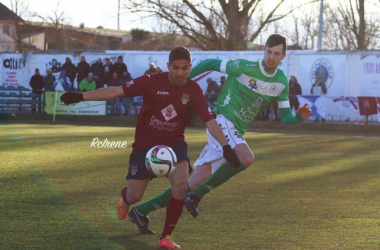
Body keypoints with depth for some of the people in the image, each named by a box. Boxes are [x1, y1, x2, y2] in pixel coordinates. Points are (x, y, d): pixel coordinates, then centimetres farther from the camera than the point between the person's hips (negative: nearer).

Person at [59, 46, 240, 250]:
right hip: (145, 144, -1)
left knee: (181, 186, -25)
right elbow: (117, 91, -16)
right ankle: (125, 200, 45)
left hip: (174, 143, 1)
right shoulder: (153, 82, -16)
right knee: (134, 196, 2)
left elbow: (210, 121, -15)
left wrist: (226, 147, -27)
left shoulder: (194, 91, -11)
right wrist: (81, 96, -20)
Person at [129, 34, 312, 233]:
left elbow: (286, 117, 10)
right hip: (222, 121, -6)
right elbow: (210, 64, 0)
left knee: (195, 184, 1)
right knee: (246, 158, -34)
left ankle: (142, 211, 10)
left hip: (236, 133, 6)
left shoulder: (281, 82, 7)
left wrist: (300, 116, -12)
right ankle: (196, 196, -22)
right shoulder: (245, 67, -10)